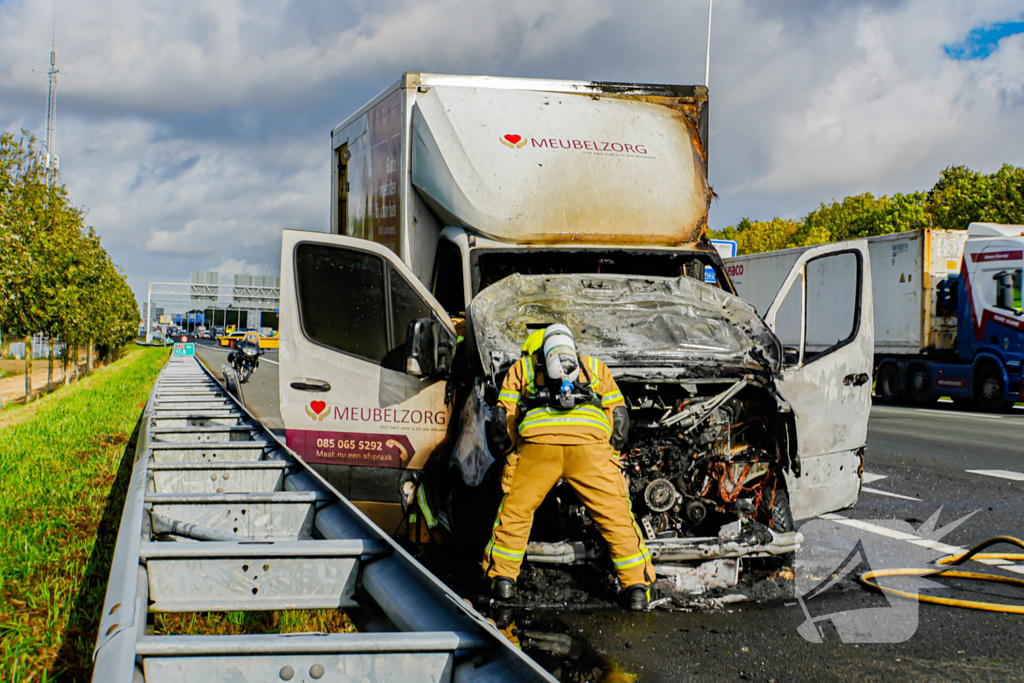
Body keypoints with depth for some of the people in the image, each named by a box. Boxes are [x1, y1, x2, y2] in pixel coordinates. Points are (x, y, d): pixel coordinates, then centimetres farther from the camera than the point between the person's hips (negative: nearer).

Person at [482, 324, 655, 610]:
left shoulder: (521, 367, 32)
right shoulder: (595, 367, 35)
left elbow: (503, 419, 24)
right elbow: (618, 417, 26)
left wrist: (513, 453, 36)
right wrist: (610, 455, 36)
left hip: (538, 438, 0)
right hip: (591, 441, 0)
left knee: (515, 510, 17)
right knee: (616, 514, 9)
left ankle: (503, 578, 19)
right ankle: (637, 586, 7)